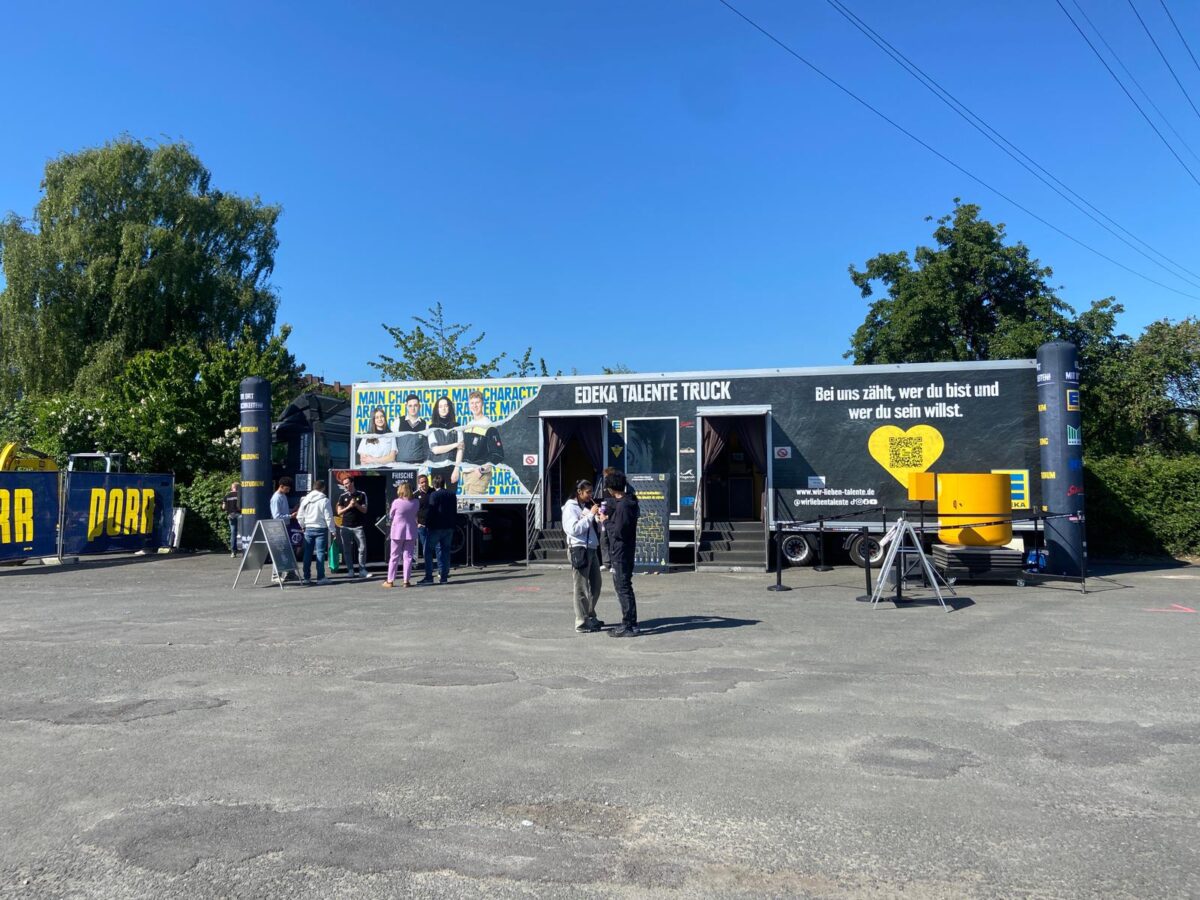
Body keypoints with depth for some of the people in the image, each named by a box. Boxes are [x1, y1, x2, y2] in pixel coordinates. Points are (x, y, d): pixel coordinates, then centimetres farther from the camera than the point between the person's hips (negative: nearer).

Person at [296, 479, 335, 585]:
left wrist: (303, 526, 22)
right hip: (321, 529, -4)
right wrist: (332, 530, -4)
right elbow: (328, 517, -11)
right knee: (320, 553, -2)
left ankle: (306, 577, 13)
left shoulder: (305, 499, 4)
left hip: (308, 529, 4)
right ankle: (320, 577, -3)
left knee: (307, 553, 9)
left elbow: (300, 516, 7)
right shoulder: (324, 500, -11)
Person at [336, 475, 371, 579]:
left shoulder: (361, 495, 5)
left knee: (362, 548, -7)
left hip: (358, 527, -2)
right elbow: (339, 512, 3)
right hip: (345, 527, 2)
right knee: (347, 550, 3)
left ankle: (362, 570, 2)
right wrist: (349, 506, -12)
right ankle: (350, 570, 10)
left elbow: (364, 510, 1)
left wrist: (356, 505, -16)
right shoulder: (342, 497, 9)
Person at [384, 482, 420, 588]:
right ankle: (406, 581, 4)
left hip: (397, 532, -1)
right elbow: (416, 515, 5)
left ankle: (390, 580, 11)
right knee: (408, 556, 6)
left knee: (394, 557, 8)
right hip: (411, 532, 2)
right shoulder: (416, 502, -5)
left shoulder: (396, 502, -12)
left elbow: (391, 515, 0)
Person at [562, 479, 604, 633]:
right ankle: (582, 623, 1)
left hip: (592, 549, 9)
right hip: (579, 550, -8)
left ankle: (590, 617, 28)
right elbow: (573, 529, -20)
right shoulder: (570, 507, -6)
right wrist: (591, 515, -17)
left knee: (595, 585, 15)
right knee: (581, 588, -4)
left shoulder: (587, 506, 17)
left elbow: (596, 528, 22)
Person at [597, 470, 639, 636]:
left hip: (621, 553, -10)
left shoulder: (623, 505, -20)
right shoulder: (628, 502, 11)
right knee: (623, 587, 16)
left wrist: (606, 521, -9)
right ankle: (630, 623, 23)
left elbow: (618, 532, -22)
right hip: (621, 552, 10)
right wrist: (608, 518, 13)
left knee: (623, 588, -5)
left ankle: (629, 626, 0)